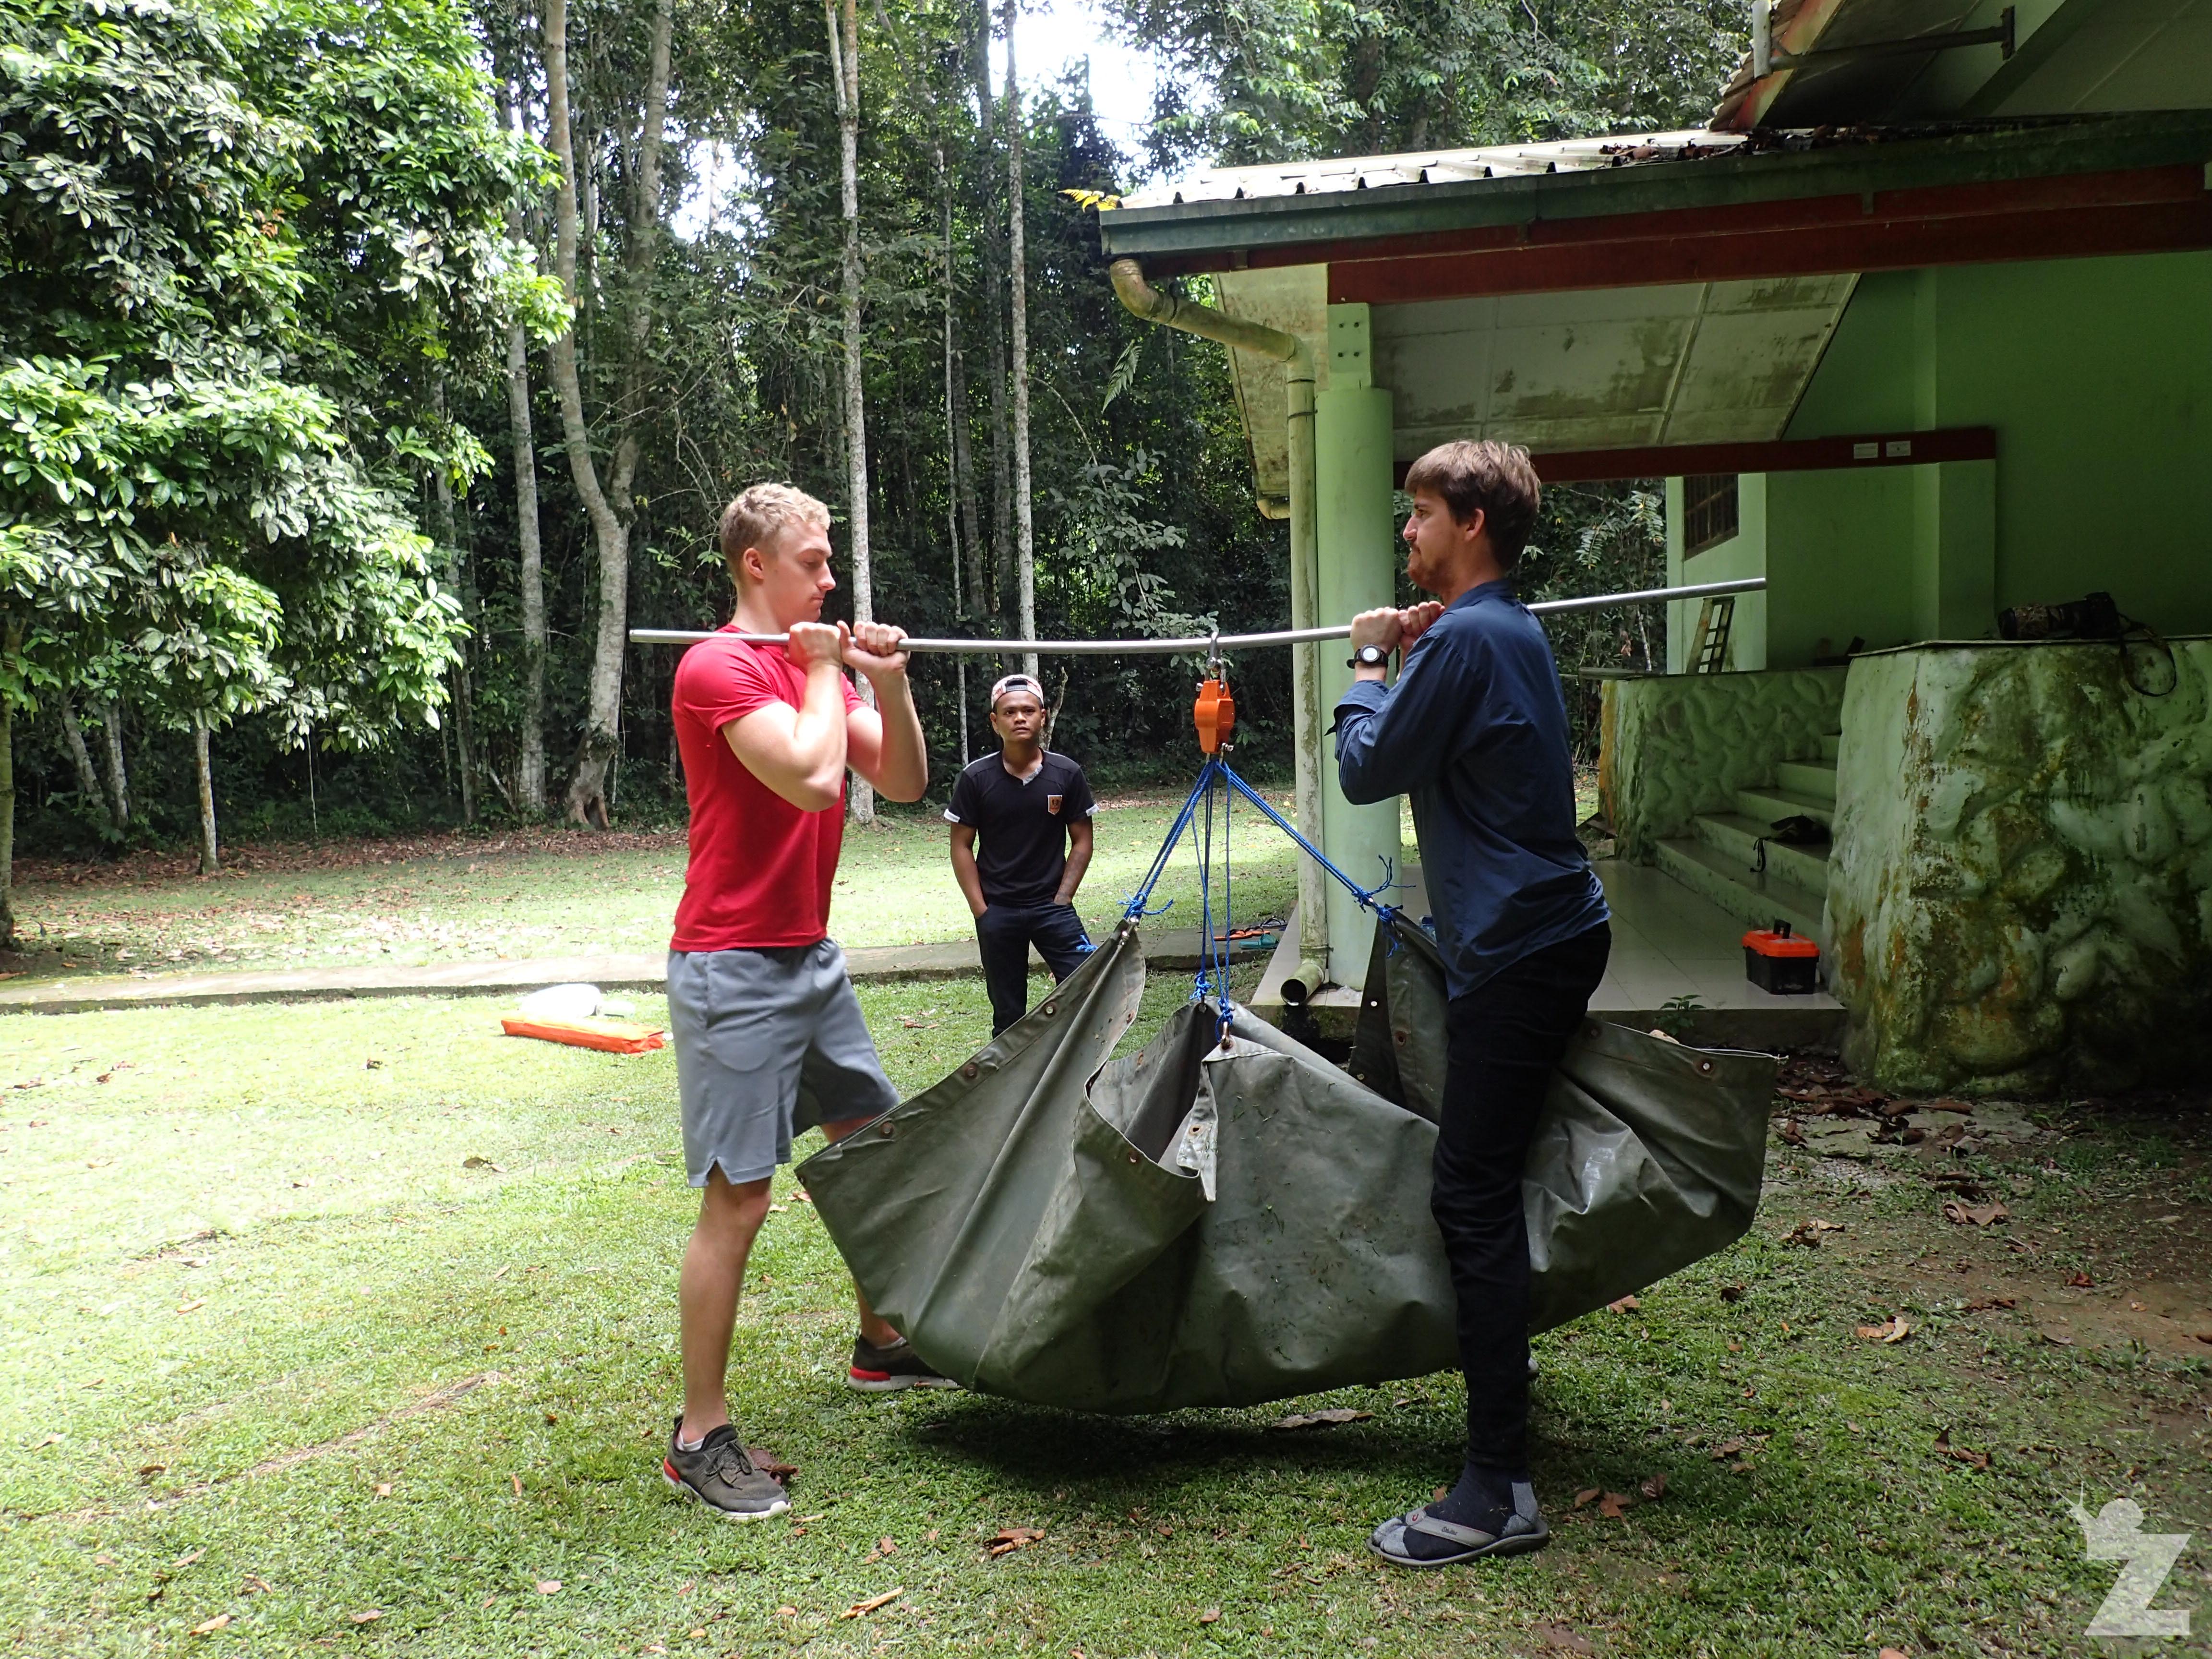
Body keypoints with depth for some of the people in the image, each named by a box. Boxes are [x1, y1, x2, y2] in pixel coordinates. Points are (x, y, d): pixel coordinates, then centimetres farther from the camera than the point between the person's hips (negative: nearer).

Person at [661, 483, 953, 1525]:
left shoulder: (819, 663, 13)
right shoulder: (719, 668, -13)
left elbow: (904, 783, 9)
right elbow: (812, 777, -27)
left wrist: (889, 683, -6)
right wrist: (824, 670, -12)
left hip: (811, 958, 9)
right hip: (735, 969, -9)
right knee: (737, 1200, -7)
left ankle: (880, 1348, 37)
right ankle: (700, 1437, 4)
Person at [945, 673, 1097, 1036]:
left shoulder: (1067, 774, -3)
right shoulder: (976, 779, -5)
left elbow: (1081, 842, 3)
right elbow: (962, 847, 0)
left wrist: (1061, 900, -4)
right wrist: (981, 910, -4)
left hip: (1052, 907, 0)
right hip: (997, 912, 0)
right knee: (1008, 1014, 9)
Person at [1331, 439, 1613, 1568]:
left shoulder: (1465, 639, -15)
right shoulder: (1510, 631, 16)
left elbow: (1368, 771, -11)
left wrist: (1370, 663, 3)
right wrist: (1406, 658, 12)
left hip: (1517, 948, -10)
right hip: (1551, 931, 10)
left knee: (1473, 1196, -10)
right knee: (1488, 1181, 23)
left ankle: (1498, 1492, -6)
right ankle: (1500, 1358, 43)